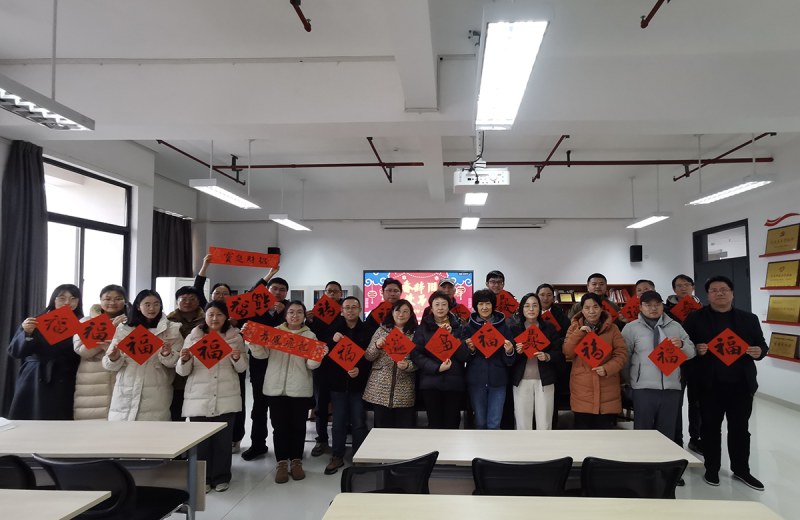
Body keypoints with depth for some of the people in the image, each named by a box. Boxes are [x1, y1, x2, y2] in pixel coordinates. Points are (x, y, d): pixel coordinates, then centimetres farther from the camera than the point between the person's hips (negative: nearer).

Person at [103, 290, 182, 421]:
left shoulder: (171, 329, 5)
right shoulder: (124, 329, 10)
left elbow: (177, 361, 0)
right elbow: (109, 364, 9)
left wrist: (167, 355, -22)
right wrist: (114, 358, -14)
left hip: (155, 395, -2)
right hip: (126, 393, 2)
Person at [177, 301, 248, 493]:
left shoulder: (235, 337, 4)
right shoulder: (193, 336, 3)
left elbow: (242, 369, 6)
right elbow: (183, 371, 2)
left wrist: (237, 358, -15)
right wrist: (184, 360, -19)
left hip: (226, 398, 0)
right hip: (198, 398, 0)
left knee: (223, 439, 5)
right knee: (200, 439, 1)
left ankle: (221, 477, 20)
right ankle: (201, 478, 17)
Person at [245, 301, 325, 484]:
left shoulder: (310, 336, 5)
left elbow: (311, 364, -2)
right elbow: (261, 354, -1)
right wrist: (252, 339, -17)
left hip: (300, 389, 0)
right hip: (275, 387, 0)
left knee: (298, 426, 7)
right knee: (279, 426, 4)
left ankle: (296, 462, 20)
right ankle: (282, 463, 15)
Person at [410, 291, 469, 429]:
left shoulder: (458, 327, 10)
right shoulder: (423, 328, 7)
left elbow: (465, 355, 1)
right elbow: (416, 354, -3)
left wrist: (451, 335, -10)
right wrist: (436, 367, -14)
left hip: (454, 382, 1)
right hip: (430, 382, -1)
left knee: (452, 424, 3)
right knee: (434, 423, 2)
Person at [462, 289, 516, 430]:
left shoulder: (503, 327, 3)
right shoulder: (468, 328, 3)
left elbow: (510, 361, 4)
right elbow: (463, 358, 5)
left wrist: (509, 352, -17)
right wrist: (470, 350, -15)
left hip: (497, 380, 0)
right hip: (476, 380, 1)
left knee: (494, 424, 0)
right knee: (480, 423, 9)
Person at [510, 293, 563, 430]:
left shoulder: (549, 328, 4)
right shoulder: (514, 330, 4)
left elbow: (560, 354, 2)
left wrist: (547, 356, -17)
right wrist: (516, 352, -18)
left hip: (544, 380, 0)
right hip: (521, 381, 0)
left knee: (544, 425, 2)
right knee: (523, 424, 3)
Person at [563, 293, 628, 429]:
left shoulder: (612, 328, 3)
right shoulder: (575, 328, 6)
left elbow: (622, 353, -1)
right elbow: (567, 353, -3)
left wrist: (608, 368, -17)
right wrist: (579, 333, -14)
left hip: (606, 391, 0)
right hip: (582, 390, 0)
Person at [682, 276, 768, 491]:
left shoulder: (749, 319, 9)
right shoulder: (695, 318, 0)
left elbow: (762, 344, 12)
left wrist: (759, 351, -10)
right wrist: (696, 350, -21)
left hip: (741, 384, 3)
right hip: (710, 384, -2)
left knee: (740, 428, 13)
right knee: (710, 427, 9)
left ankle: (741, 470, 28)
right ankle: (712, 469, 22)